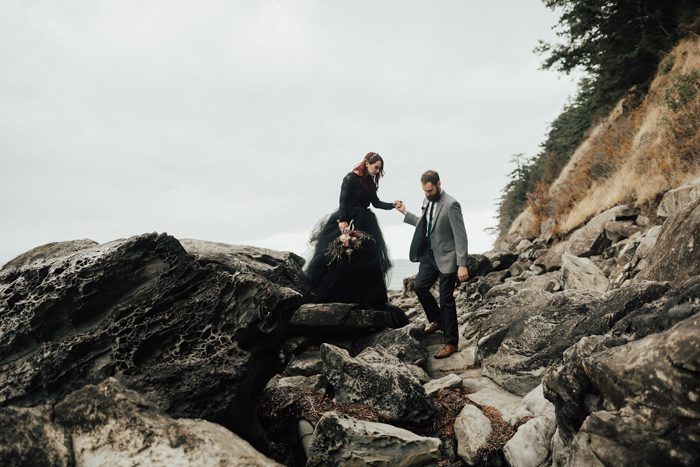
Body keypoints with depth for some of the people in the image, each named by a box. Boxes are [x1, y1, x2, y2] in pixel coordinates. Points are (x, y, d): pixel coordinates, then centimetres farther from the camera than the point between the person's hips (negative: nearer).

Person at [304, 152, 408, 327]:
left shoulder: (370, 183, 13)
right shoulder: (351, 178, -8)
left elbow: (376, 202, 15)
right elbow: (343, 201, -14)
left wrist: (392, 205, 1)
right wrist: (342, 220, -24)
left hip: (364, 224, 8)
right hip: (347, 222, -7)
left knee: (367, 261, 6)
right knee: (339, 259, -6)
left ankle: (371, 300, 11)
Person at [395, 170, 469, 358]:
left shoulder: (451, 205, -21)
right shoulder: (427, 200, 4)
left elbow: (460, 236, -21)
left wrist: (462, 265, -23)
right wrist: (405, 213, 11)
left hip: (446, 257, -8)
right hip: (429, 254, 8)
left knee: (446, 299, -1)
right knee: (420, 287, 12)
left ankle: (451, 343, 12)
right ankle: (437, 320, 36)